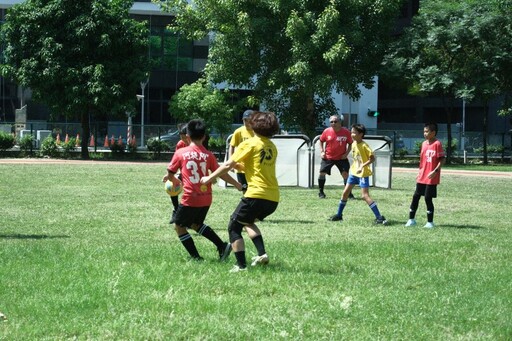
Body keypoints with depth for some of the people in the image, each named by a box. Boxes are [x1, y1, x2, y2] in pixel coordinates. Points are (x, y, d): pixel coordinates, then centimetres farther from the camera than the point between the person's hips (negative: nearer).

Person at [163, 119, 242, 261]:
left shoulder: (180, 153, -3)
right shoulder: (208, 155, 2)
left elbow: (170, 174, 3)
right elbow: (221, 174, 2)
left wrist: (176, 181, 25)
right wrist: (238, 185, 12)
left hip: (190, 199, -5)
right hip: (206, 198, 5)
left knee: (179, 226, 15)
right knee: (196, 224, 27)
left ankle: (196, 257, 10)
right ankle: (222, 246, 17)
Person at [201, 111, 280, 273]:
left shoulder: (249, 144, -4)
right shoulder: (272, 147, 14)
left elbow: (228, 165, -5)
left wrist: (209, 178, 5)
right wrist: (240, 165, 30)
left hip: (256, 195, -7)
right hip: (273, 198, 7)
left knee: (234, 227, 8)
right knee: (247, 221, 30)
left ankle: (241, 265, -1)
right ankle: (262, 254, 14)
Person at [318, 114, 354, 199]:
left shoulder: (346, 132, -12)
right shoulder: (327, 131, -9)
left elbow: (350, 143, 1)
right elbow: (321, 141, 9)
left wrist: (346, 153, -10)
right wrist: (321, 151, 0)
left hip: (341, 157, -1)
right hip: (328, 157, 1)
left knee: (345, 174, -9)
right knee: (322, 173, -4)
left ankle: (349, 193, 3)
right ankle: (321, 192, 12)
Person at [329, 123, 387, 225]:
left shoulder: (364, 146, -18)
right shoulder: (354, 144, 6)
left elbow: (372, 158, -20)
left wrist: (362, 166, -27)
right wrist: (355, 166, 11)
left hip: (363, 174, -8)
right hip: (354, 172, 8)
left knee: (365, 195, -14)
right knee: (345, 192, 10)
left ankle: (379, 217, -13)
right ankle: (339, 215, 24)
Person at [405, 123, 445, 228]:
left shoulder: (437, 144, -11)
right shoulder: (424, 143, 11)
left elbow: (442, 160, -13)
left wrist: (435, 171, -22)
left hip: (431, 178, -7)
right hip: (422, 177, 7)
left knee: (428, 198, -3)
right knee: (416, 196, 8)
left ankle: (430, 222, 7)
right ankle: (411, 220, 17)